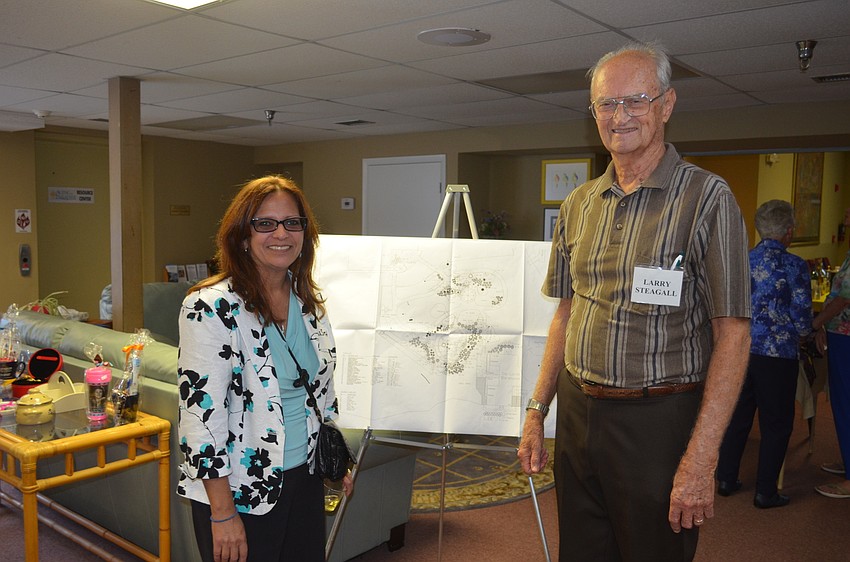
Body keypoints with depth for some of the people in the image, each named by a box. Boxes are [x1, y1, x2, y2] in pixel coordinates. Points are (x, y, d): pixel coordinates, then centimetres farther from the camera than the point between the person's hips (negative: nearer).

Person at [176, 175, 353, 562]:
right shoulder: (211, 307, -19)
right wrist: (223, 514, -19)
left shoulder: (309, 301, 2)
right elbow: (201, 411, -20)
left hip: (305, 478, 6)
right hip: (239, 490, -6)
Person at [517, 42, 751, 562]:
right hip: (577, 412, 5)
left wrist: (701, 458, -19)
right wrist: (536, 413, 10)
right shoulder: (578, 205, 8)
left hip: (657, 421, -5)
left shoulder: (706, 198, -9)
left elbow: (733, 334, -13)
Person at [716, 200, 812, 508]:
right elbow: (802, 315, -9)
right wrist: (802, 335, 12)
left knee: (738, 417, 16)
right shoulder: (794, 265, -11)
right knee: (776, 424, 8)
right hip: (778, 353, -5)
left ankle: (726, 479, 24)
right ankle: (765, 492, 14)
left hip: (740, 349, 5)